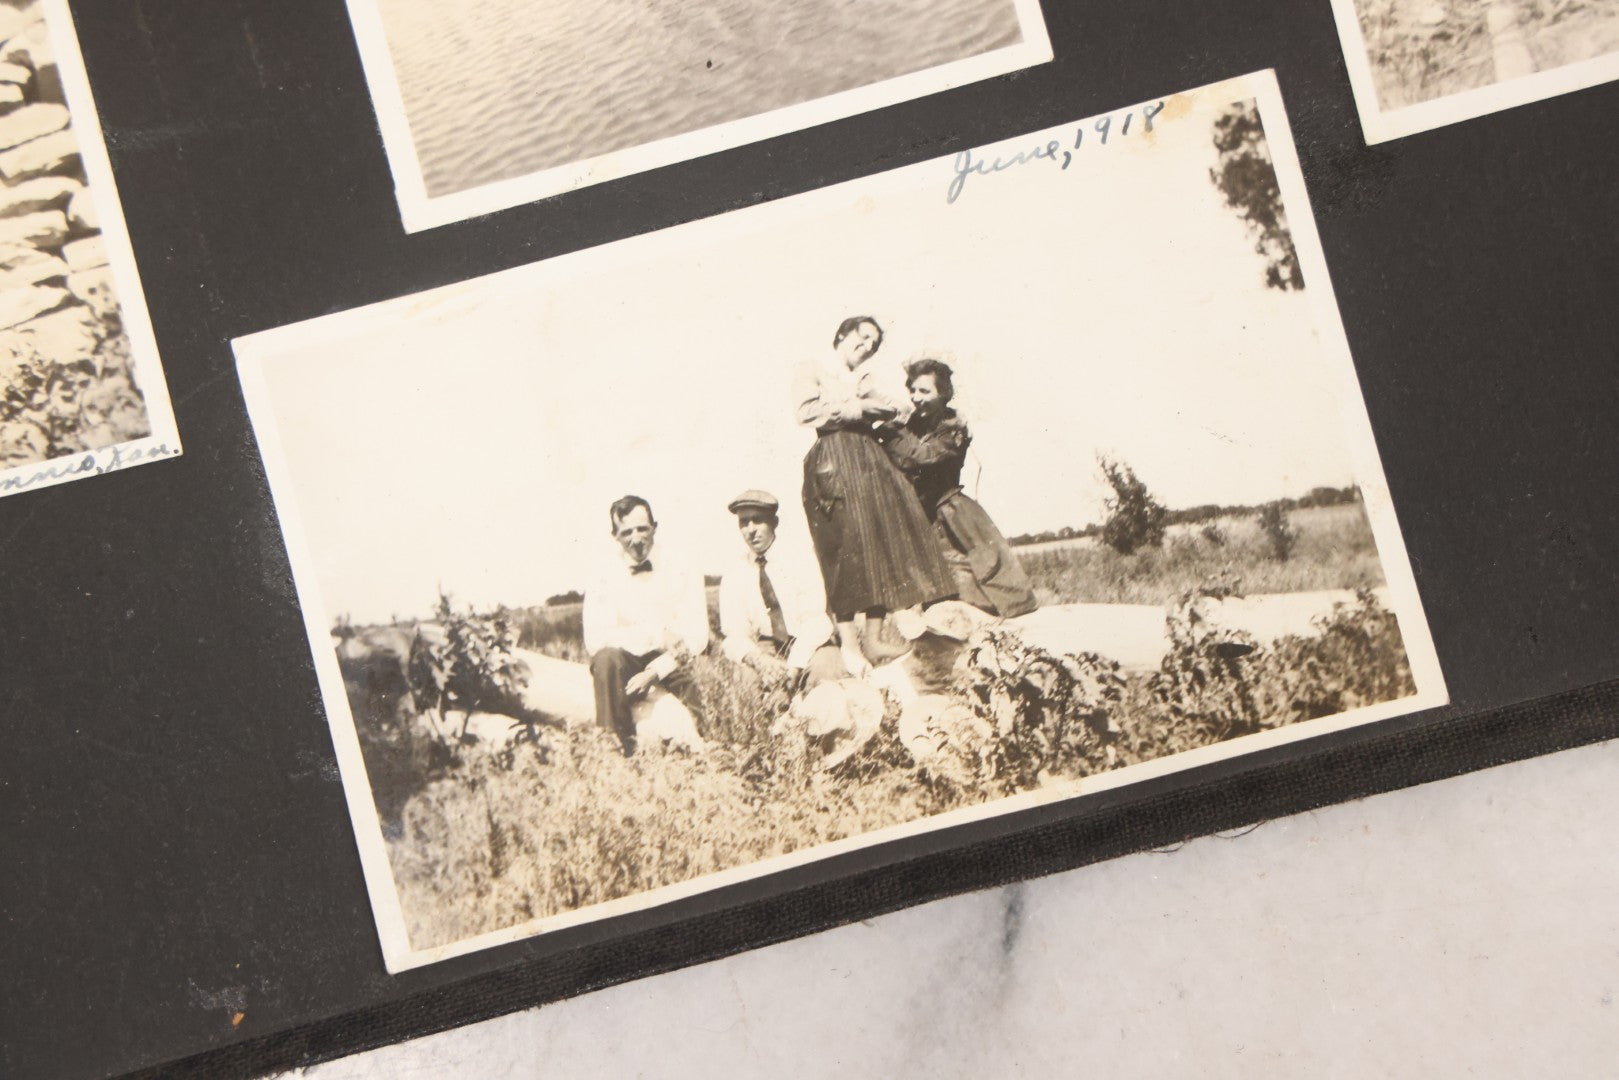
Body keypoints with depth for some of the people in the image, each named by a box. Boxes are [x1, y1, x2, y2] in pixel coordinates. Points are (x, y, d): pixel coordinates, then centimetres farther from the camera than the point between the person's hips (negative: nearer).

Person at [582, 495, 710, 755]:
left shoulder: (682, 577, 7)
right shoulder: (602, 584, 5)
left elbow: (697, 636, -3)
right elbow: (595, 641, -9)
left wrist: (655, 671, -18)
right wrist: (657, 636, -15)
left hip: (671, 669, 0)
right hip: (627, 669, 0)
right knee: (606, 657, -33)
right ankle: (621, 742, -27)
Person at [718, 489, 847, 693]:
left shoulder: (801, 565, 1)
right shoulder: (733, 578, 7)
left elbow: (816, 622, -10)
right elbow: (732, 636, -3)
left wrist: (794, 665, -27)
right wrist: (756, 659, -27)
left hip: (807, 647, -2)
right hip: (765, 650, 2)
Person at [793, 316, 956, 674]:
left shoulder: (869, 377, 29)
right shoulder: (812, 370, 11)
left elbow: (901, 406, 13)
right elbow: (806, 410, -8)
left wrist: (871, 403, -6)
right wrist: (856, 408, -4)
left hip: (870, 458, 6)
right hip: (833, 462, -6)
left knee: (884, 541, -9)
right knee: (846, 546, -16)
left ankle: (873, 641, -11)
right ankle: (848, 644, -18)